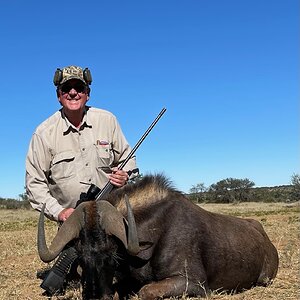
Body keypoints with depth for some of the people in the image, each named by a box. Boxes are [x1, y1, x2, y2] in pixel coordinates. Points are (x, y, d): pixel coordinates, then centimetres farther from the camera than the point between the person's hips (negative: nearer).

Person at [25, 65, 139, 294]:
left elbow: (127, 158, 12)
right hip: (72, 219, -1)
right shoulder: (45, 133, -4)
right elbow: (34, 182, -2)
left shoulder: (107, 120, 2)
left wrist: (125, 175, -11)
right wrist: (57, 212, -13)